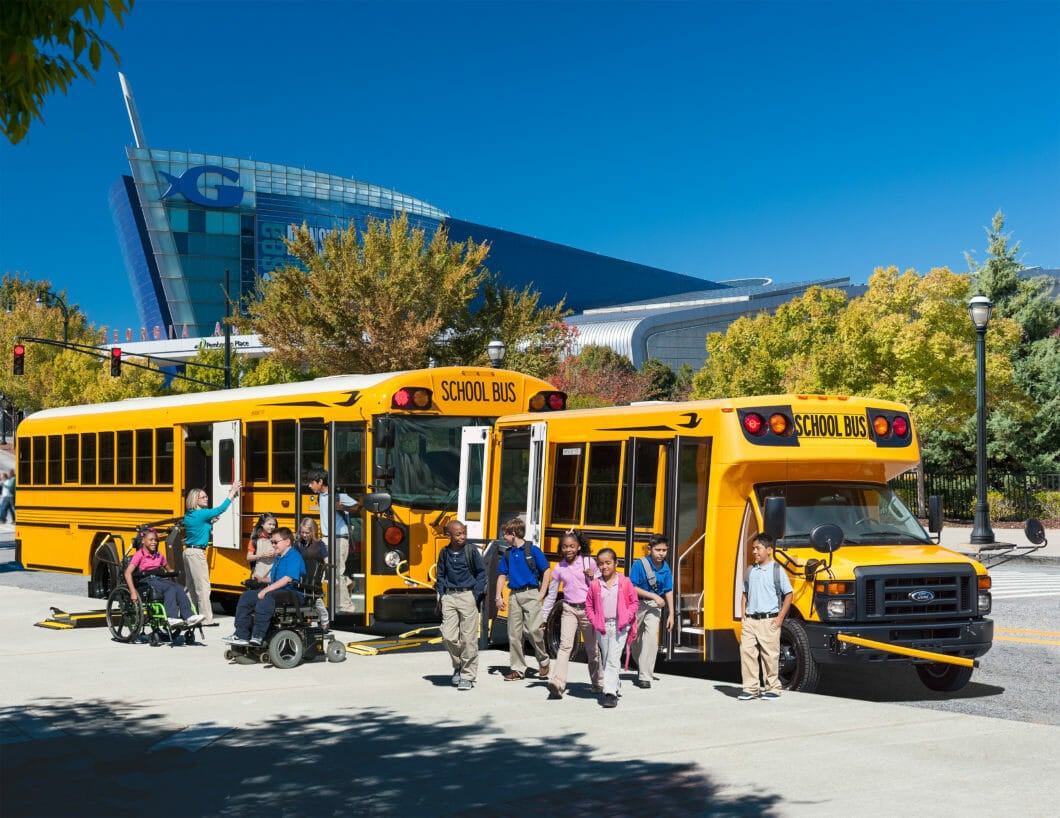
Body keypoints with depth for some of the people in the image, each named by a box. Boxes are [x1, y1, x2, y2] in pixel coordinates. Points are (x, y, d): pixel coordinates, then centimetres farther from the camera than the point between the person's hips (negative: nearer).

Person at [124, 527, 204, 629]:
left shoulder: (159, 555, 16)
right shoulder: (139, 555, -3)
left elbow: (169, 570, 28)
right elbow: (128, 573, -14)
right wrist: (133, 592, -23)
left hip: (159, 579, 6)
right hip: (146, 582, -6)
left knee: (179, 588, -23)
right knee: (170, 589, -32)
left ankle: (189, 617, -33)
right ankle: (171, 618, -46)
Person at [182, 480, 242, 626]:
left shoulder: (188, 515, 13)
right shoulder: (201, 514, -13)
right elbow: (221, 509, -11)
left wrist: (209, 524, 5)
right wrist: (232, 492, -5)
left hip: (188, 552, 9)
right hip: (197, 553, -9)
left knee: (190, 587, 14)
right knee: (203, 587, -7)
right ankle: (206, 619, -7)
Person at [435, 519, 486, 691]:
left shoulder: (471, 551, -2)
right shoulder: (444, 553, 7)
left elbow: (481, 573, 3)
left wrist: (476, 595, -5)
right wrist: (442, 595, 6)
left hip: (467, 595, -3)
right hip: (449, 596, 3)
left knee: (468, 638, -3)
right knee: (448, 636, -2)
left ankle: (468, 675, 5)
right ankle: (458, 665, 23)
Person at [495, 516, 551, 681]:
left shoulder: (532, 550, -4)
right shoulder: (508, 553, 11)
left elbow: (546, 572, -3)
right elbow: (502, 576, 16)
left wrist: (542, 593, -8)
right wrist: (499, 597, 6)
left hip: (531, 594, -6)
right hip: (514, 595, 6)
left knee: (533, 629, -13)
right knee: (514, 633, 4)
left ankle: (543, 661, 10)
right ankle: (518, 669, 12)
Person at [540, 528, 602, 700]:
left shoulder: (589, 562, -1)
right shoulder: (559, 569, 4)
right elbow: (551, 595, 12)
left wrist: (592, 577, -16)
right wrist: (543, 617, 13)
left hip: (588, 609, -1)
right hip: (569, 610, 1)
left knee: (592, 648, 11)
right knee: (565, 645, -14)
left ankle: (598, 684, 27)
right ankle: (557, 684, -25)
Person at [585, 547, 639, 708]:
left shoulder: (625, 582, -3)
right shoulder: (594, 585, 2)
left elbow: (634, 602, 4)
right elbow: (589, 605, 10)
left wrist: (626, 618, -9)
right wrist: (594, 621, -3)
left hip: (619, 627, -3)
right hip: (602, 627, 3)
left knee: (613, 660, -10)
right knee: (605, 660, 12)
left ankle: (610, 692, -12)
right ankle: (615, 684, 32)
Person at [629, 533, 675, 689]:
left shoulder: (665, 568, -3)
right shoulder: (639, 564, -15)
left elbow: (669, 592, 4)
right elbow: (632, 587, -17)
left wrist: (671, 614, 4)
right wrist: (654, 596, -21)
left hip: (654, 606, 1)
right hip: (638, 604, -1)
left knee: (651, 637, -15)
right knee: (636, 639, 12)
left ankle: (645, 677, -12)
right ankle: (642, 668, 38)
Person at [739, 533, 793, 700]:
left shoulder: (777, 571, -3)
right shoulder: (751, 571, 11)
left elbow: (788, 594, -2)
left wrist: (780, 617, -7)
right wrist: (743, 613, 8)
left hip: (769, 620, -5)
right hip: (750, 620, 5)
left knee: (769, 655, 0)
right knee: (746, 652, 0)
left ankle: (772, 688, 13)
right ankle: (750, 688, 7)